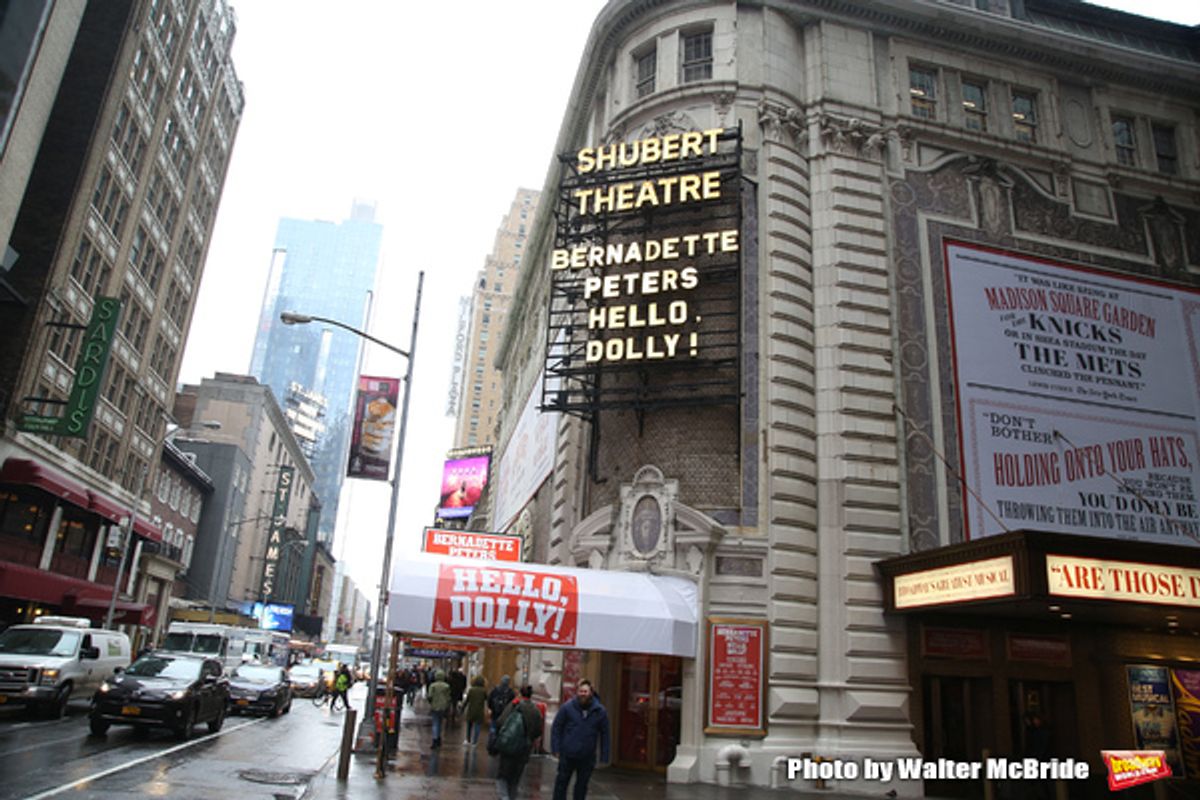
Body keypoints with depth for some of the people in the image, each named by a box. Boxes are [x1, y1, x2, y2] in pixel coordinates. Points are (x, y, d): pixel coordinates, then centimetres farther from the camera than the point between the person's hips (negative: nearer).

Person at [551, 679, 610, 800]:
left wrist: (604, 757, -1)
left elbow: (604, 734, 2)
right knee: (562, 782, 7)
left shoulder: (600, 711, -2)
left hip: (587, 758, 1)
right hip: (567, 754, -1)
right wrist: (556, 749, -8)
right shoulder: (567, 707, -6)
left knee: (582, 785, 11)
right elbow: (556, 727, -2)